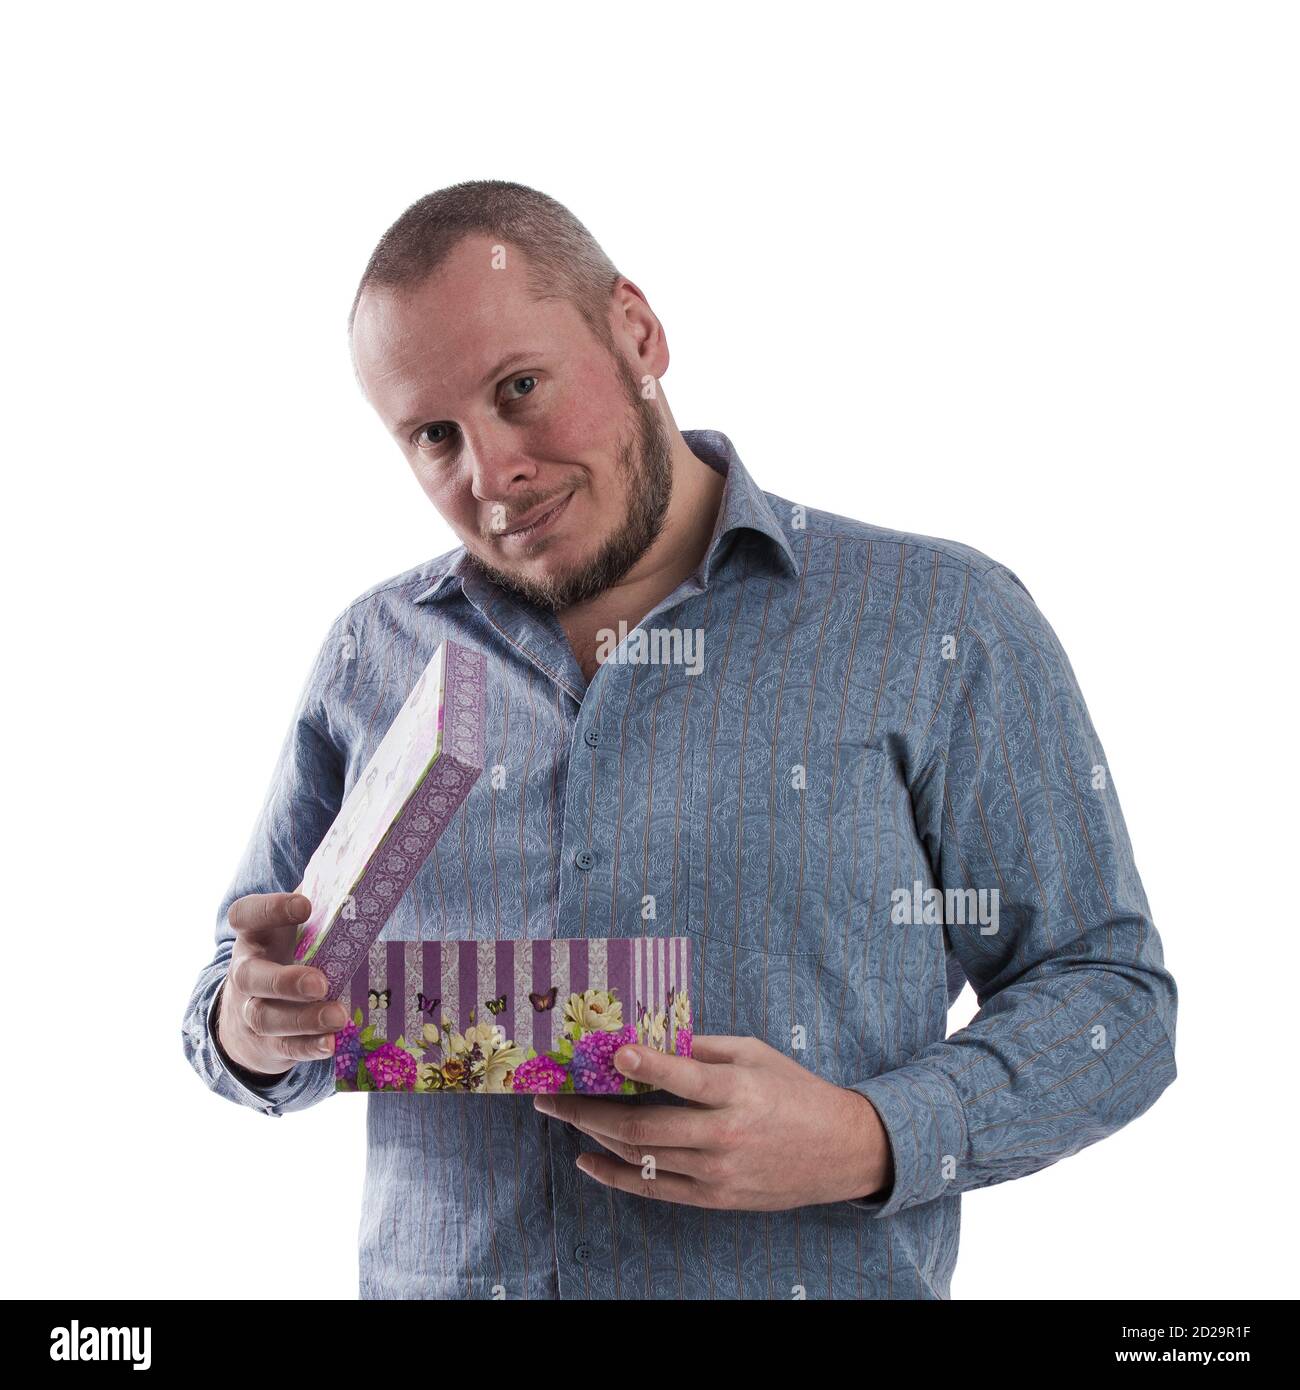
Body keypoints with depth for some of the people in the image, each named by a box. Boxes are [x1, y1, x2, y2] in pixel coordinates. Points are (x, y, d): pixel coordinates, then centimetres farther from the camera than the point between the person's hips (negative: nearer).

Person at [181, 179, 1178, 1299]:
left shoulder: (941, 625, -3)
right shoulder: (373, 654, 9)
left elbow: (1110, 991, -3)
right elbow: (243, 975, 16)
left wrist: (870, 1143, -17)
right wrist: (249, 1030, -6)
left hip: (809, 1274, -3)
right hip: (433, 1276, 4)